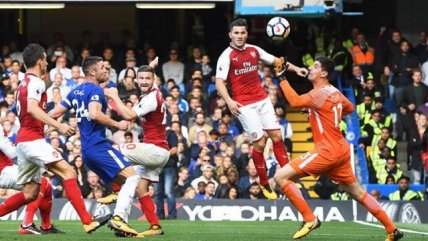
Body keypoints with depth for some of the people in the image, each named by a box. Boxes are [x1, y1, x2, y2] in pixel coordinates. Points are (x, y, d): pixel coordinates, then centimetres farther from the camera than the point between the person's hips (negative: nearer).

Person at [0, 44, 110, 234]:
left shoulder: (23, 84, 22)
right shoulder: (35, 82, -8)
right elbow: (32, 108, -25)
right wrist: (58, 125, -29)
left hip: (23, 141, 10)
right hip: (33, 139, -10)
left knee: (30, 193, 9)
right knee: (68, 172, -16)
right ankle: (88, 222, -25)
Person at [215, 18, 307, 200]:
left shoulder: (254, 50, 7)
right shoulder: (226, 56, -9)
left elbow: (275, 61, 19)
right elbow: (219, 82, -14)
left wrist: (295, 68, 7)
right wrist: (229, 101, -29)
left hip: (262, 100, 5)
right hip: (245, 106, -5)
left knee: (277, 136, 0)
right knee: (259, 143, -6)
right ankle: (264, 185, 8)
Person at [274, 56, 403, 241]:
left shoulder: (321, 92, -15)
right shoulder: (334, 92, 11)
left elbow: (295, 101, -25)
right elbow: (349, 108, 31)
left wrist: (282, 78, -19)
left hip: (328, 150, -9)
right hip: (341, 150, 9)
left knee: (281, 176, -11)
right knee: (357, 192, 19)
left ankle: (309, 219, -10)